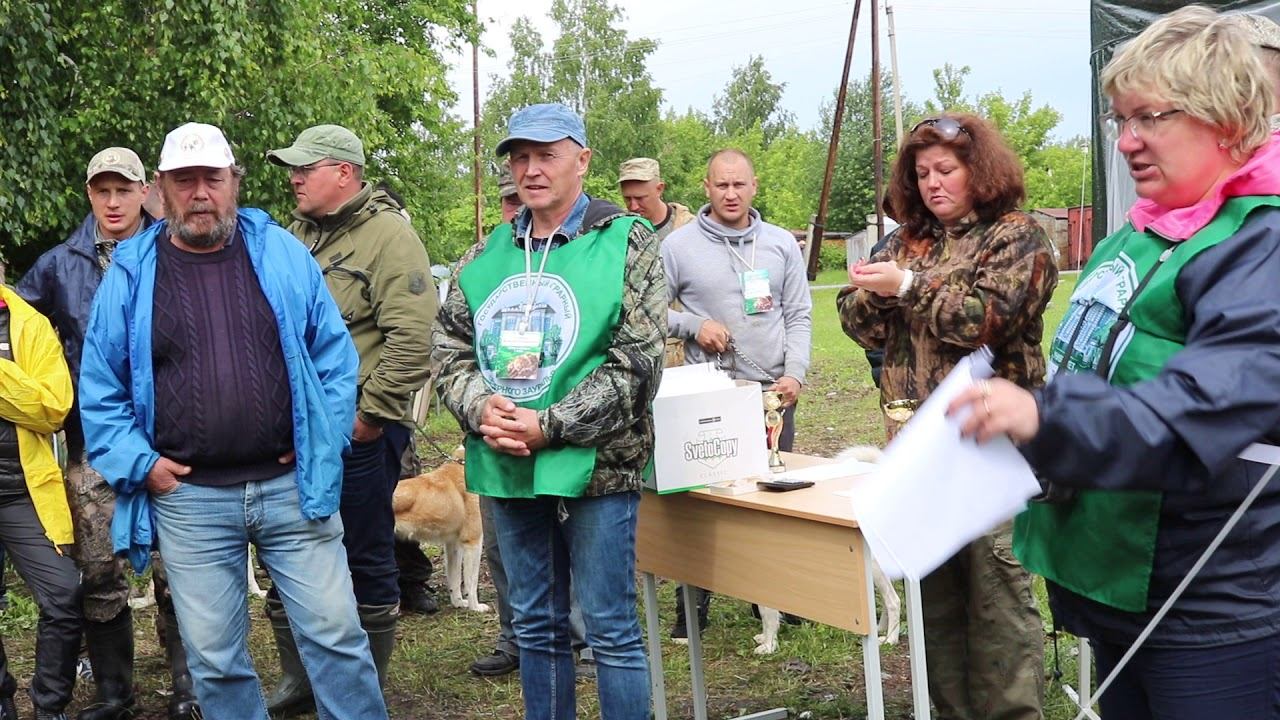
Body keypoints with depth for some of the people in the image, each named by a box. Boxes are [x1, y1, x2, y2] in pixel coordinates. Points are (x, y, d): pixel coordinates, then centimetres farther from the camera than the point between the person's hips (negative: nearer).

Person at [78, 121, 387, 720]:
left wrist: (325, 440, -1)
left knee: (336, 636, 5)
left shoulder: (282, 255, 3)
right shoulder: (132, 272, 3)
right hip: (187, 500, 1)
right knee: (214, 659, 10)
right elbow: (100, 386, 6)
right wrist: (138, 463, -4)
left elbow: (334, 353, 6)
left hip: (292, 487, 0)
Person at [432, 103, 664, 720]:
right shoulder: (486, 256, 11)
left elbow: (636, 364, -12)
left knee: (610, 629, 2)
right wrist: (479, 407, -11)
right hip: (506, 469, 5)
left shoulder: (625, 243, -4)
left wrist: (549, 427, -17)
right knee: (534, 625, 16)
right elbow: (449, 350, 11)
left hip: (594, 466, -5)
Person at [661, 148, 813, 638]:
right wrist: (694, 325, -13)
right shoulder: (678, 245, 0)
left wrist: (795, 374, -4)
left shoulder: (781, 244, 7)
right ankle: (692, 609, 11)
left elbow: (799, 315, 7)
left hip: (773, 392, 3)